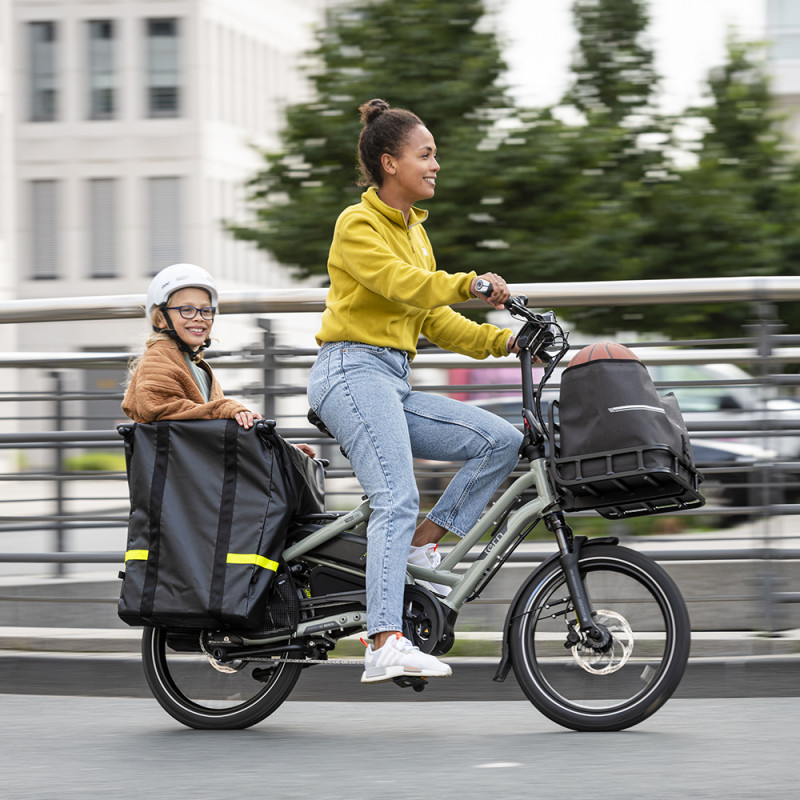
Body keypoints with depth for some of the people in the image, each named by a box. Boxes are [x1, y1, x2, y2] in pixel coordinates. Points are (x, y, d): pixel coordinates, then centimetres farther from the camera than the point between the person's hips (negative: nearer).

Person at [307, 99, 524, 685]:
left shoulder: (414, 230, 22)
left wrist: (502, 341, 11)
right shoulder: (358, 225, -4)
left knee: (503, 440, -4)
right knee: (398, 500, -24)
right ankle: (386, 646, -34)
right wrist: (471, 283, -27)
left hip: (394, 383, 9)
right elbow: (403, 286, -20)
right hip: (353, 372, -9)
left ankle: (421, 547, -1)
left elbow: (433, 318, 21)